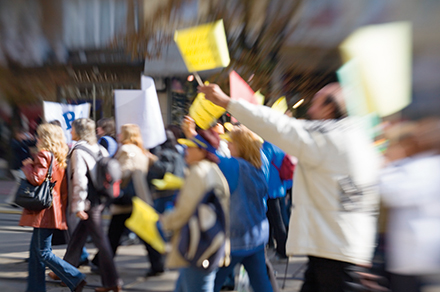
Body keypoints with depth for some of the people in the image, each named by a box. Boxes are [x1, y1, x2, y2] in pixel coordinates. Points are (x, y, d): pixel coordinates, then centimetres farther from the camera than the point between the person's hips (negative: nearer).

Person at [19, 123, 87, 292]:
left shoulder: (44, 155, -12)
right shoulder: (60, 157, 14)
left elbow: (37, 178, -22)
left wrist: (28, 166, -6)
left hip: (44, 210, -9)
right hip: (55, 209, 9)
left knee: (43, 252, -7)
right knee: (36, 249, 15)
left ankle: (75, 278, -12)